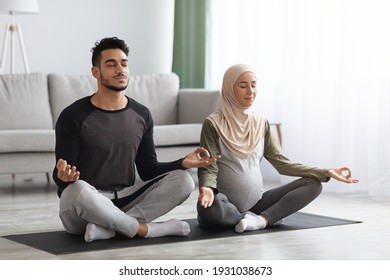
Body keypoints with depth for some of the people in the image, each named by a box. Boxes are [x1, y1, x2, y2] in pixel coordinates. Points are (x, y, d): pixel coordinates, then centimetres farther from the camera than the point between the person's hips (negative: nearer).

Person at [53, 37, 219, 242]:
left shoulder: (141, 115, 7)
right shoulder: (74, 116, -9)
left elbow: (148, 169, 8)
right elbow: (61, 178, -10)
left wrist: (183, 163, -10)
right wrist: (63, 176, -36)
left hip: (124, 199, 5)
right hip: (83, 204, -5)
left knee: (182, 180, -15)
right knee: (77, 189, -40)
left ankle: (108, 227, -24)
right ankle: (145, 229, -20)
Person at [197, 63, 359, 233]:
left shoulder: (261, 124, 10)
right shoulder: (213, 124, -5)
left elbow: (282, 163, 7)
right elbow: (208, 168, -10)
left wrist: (326, 173, -1)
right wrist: (207, 188, -34)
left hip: (255, 203, 5)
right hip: (226, 206, -5)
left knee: (313, 184, -7)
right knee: (211, 206, -40)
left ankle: (262, 219, -21)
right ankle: (269, 217, -13)